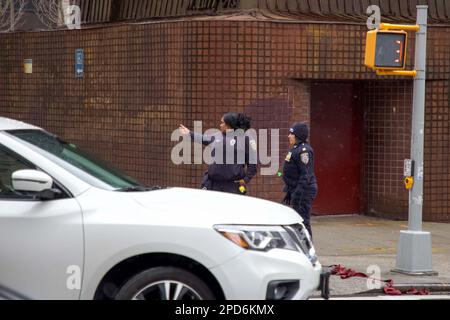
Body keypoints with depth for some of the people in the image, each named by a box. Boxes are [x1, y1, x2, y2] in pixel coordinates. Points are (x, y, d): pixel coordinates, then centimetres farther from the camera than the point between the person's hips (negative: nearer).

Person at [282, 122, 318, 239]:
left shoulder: (303, 150, -17)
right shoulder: (296, 149, 16)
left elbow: (306, 175, -22)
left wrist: (298, 193, -25)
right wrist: (289, 192, 24)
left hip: (303, 190, -11)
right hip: (296, 189, 11)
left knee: (303, 221, -9)